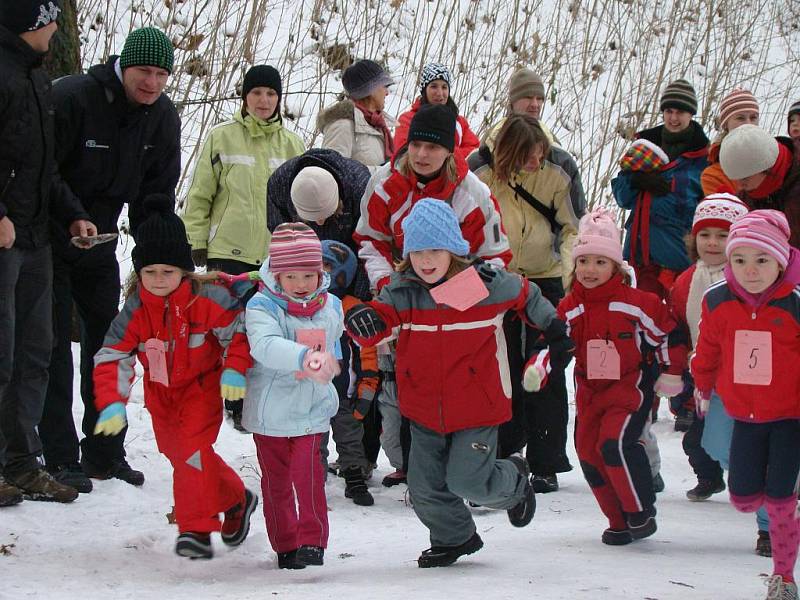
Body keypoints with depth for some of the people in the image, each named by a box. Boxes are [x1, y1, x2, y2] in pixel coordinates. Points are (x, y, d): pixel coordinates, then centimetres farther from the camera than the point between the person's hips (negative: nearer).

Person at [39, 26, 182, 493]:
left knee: (108, 340, 7)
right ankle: (59, 457, -3)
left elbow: (156, 195, 2)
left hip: (100, 244, 6)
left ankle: (104, 452, 16)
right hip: (49, 241, -6)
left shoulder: (163, 118, -4)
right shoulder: (70, 98, -23)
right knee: (55, 344, -8)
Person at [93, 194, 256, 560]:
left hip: (202, 384, -5)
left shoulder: (206, 300, -23)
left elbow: (238, 329, -13)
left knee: (193, 448, -19)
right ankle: (236, 500, 29)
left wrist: (234, 370, -25)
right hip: (160, 391, 5)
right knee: (179, 452, 10)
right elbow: (111, 358, -17)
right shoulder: (134, 311, -16)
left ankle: (196, 527, -12)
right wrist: (111, 403, -29)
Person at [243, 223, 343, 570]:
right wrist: (304, 358, -51)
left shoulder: (331, 307, -1)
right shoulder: (262, 306, -17)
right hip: (269, 409, -1)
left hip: (313, 408, 2)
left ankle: (313, 539, -1)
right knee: (276, 479, 9)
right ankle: (285, 544, 23)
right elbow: (265, 346, -37)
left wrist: (329, 364, 7)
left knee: (308, 471, -12)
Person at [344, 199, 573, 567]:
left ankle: (514, 482, 24)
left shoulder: (488, 284, -11)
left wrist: (555, 331, 18)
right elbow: (381, 317, -18)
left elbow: (526, 296, 7)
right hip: (424, 409, 4)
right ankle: (454, 538, 35)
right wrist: (365, 320, -42)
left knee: (468, 481, -10)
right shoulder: (402, 292, -5)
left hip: (477, 406, -4)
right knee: (426, 488, 7)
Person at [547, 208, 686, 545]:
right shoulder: (569, 308, 1)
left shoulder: (634, 303, -11)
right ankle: (619, 521, 17)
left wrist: (672, 373, 4)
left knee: (615, 443, -25)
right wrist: (537, 368, -18)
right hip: (589, 391, 6)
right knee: (589, 453, 2)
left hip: (630, 386, -5)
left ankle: (641, 511, -6)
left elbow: (667, 334, -1)